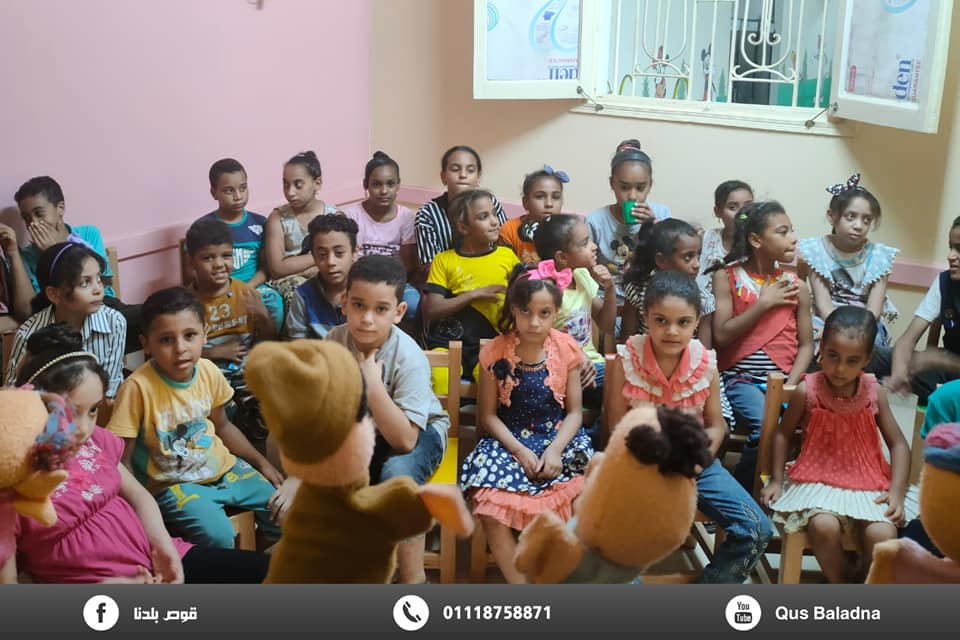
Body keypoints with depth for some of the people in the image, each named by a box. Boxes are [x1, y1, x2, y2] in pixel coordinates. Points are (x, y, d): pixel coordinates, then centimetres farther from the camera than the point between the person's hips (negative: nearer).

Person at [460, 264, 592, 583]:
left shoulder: (566, 349, -1)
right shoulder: (495, 352, -4)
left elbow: (574, 411, 0)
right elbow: (488, 415, -1)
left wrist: (555, 449, -17)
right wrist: (518, 450, -15)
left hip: (559, 437, 1)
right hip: (509, 440, 0)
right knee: (490, 510, -25)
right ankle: (518, 583, -11)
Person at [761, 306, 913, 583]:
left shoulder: (874, 393, -1)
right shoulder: (807, 391, -6)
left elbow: (898, 444, 5)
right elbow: (783, 433, 6)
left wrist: (897, 492, -5)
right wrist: (776, 481, 3)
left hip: (867, 483, 2)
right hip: (818, 480, -2)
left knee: (883, 534, -26)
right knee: (824, 526, -32)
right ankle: (841, 586, -4)